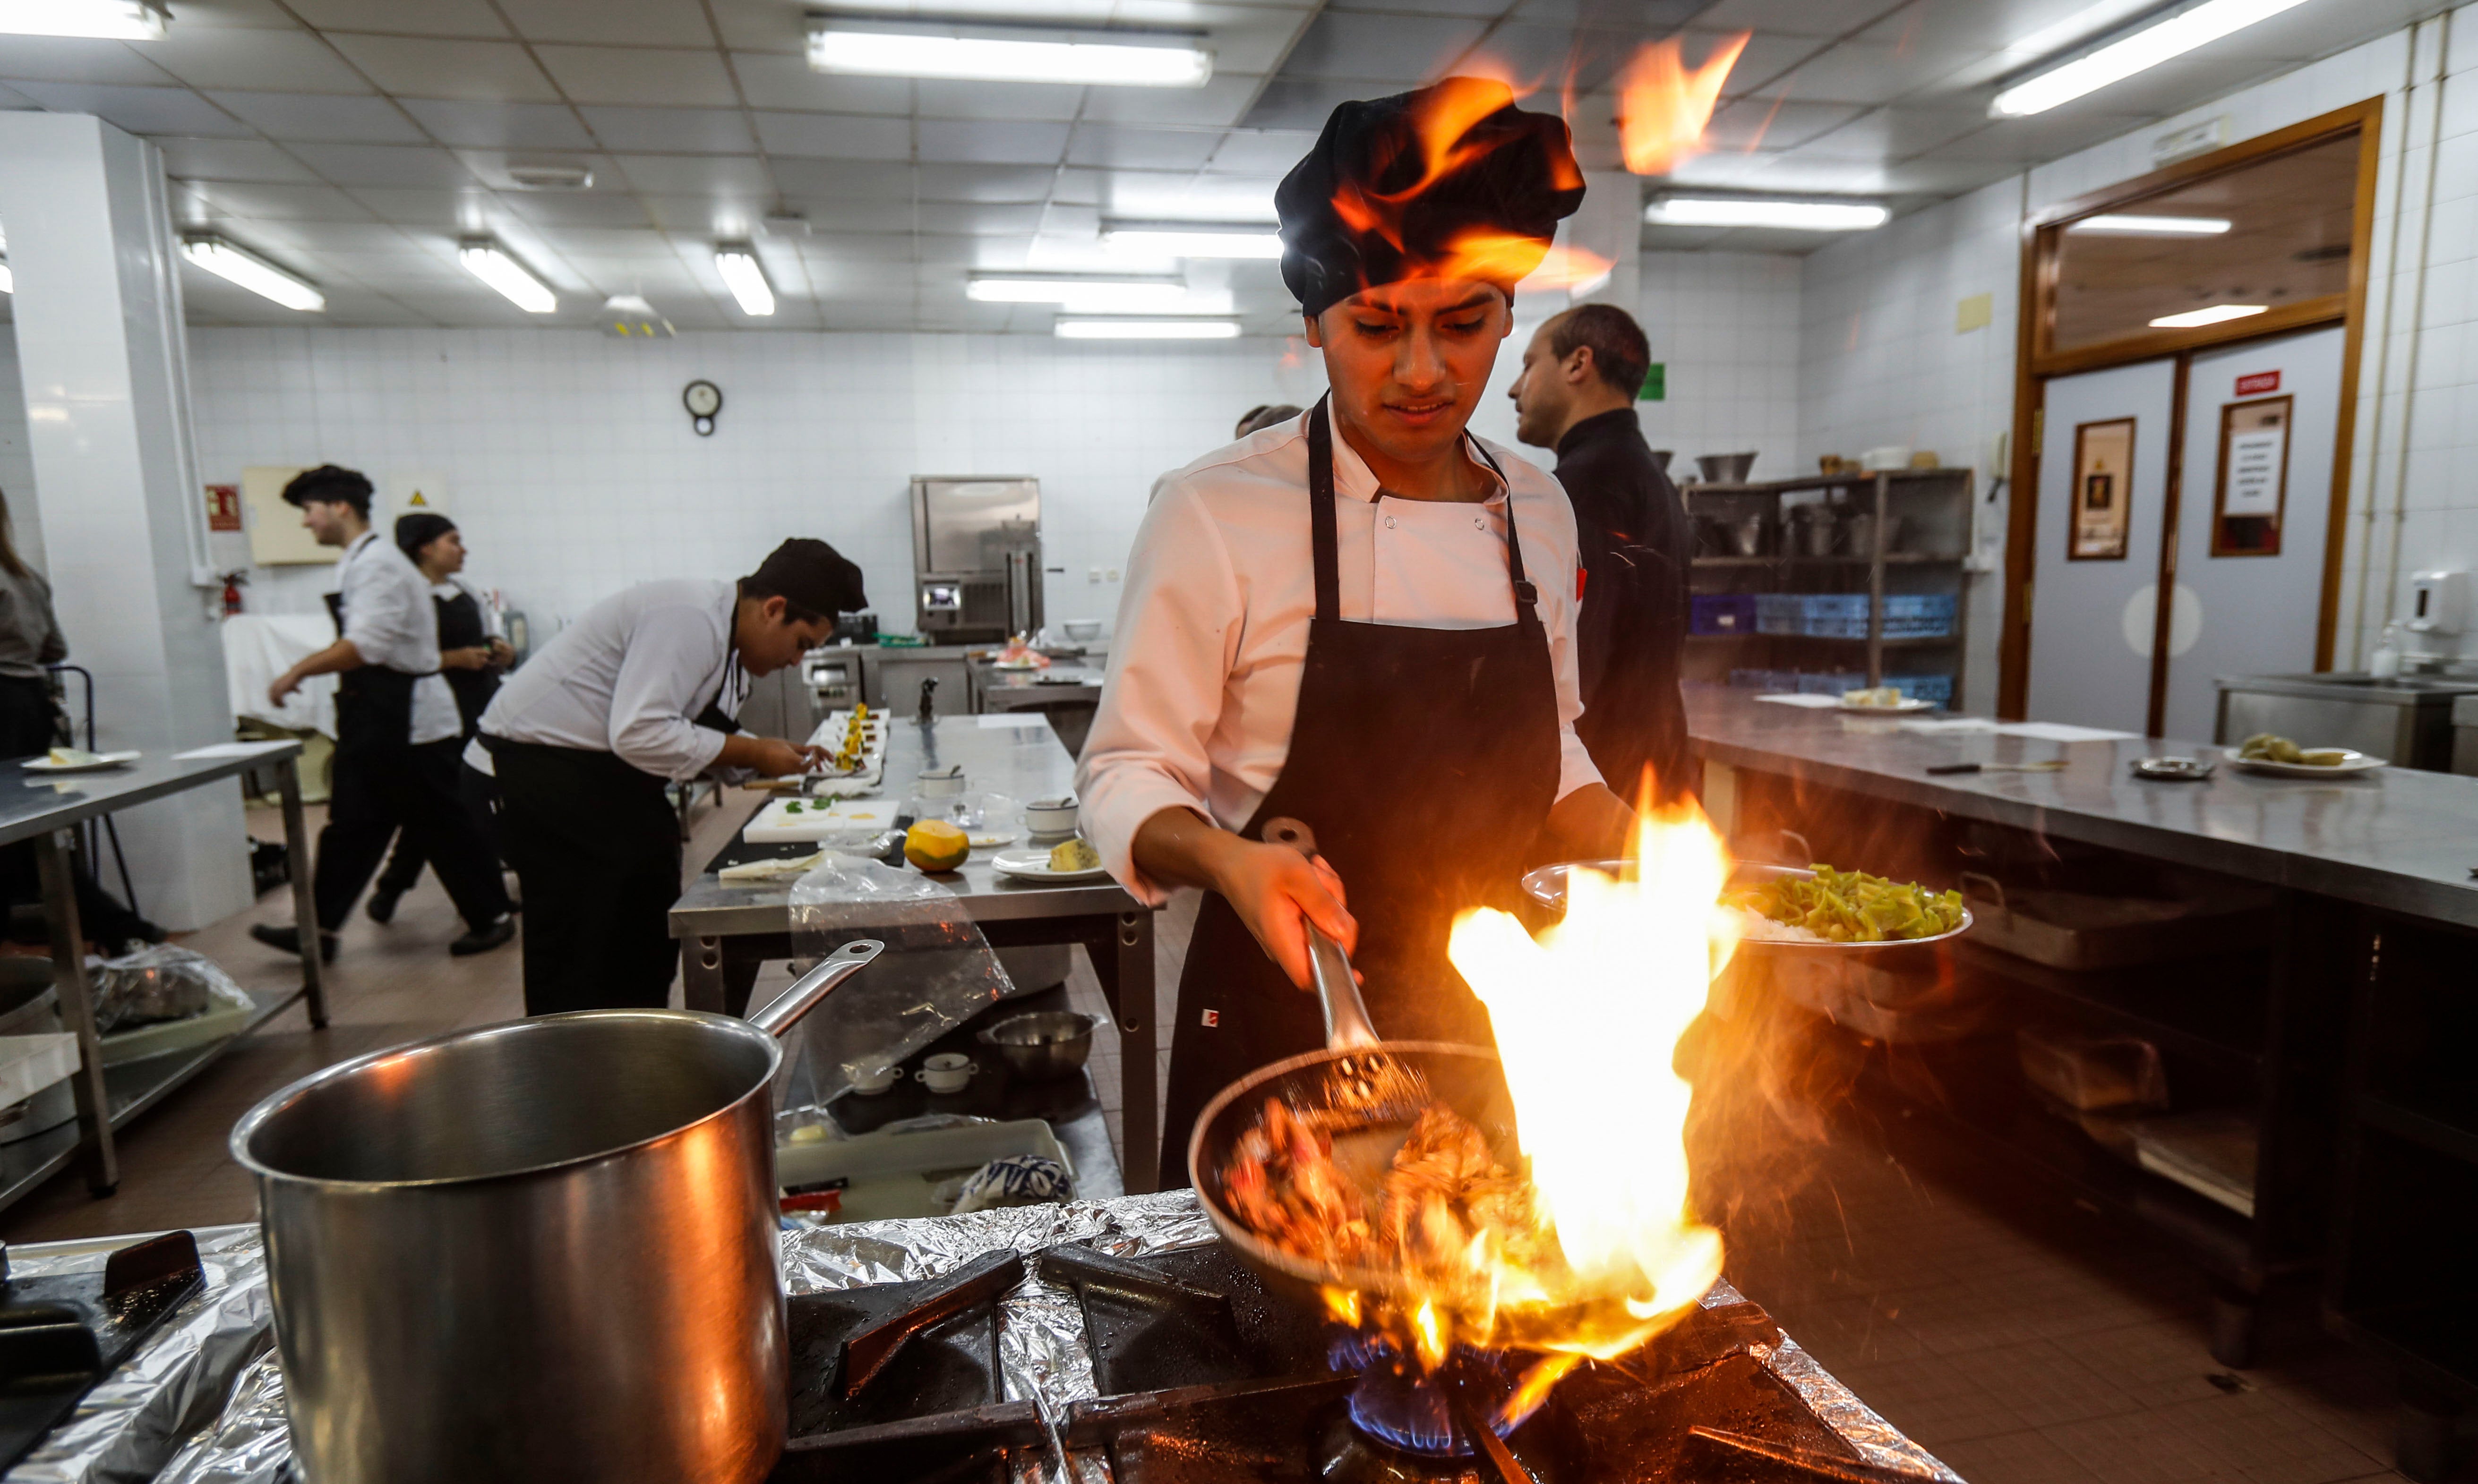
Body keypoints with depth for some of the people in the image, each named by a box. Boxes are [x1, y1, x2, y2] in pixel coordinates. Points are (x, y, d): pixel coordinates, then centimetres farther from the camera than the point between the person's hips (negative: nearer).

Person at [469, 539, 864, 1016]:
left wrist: (774, 755, 0)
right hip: (538, 770, -10)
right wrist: (752, 753, -22)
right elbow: (640, 735, -31)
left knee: (644, 947, 15)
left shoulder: (725, 636, 7)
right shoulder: (690, 620, -25)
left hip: (601, 774, 10)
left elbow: (691, 733, 14)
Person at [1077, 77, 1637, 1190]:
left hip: (1488, 1021, 5)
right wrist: (1225, 861, -30)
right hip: (1282, 1023, -4)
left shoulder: (1538, 512, 3)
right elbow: (1128, 779, -11)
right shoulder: (1217, 513, -14)